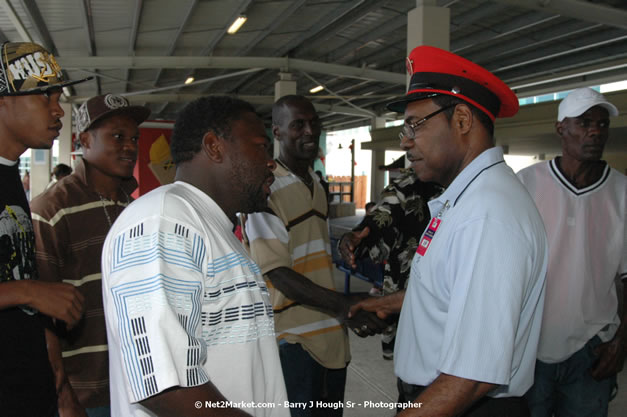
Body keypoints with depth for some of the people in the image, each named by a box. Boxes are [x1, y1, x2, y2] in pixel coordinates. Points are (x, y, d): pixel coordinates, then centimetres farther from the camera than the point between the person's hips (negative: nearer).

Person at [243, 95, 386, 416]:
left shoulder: (317, 184, 11)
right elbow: (279, 274, -19)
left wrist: (349, 313, 15)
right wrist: (346, 308, -25)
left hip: (331, 333, 7)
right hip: (293, 338, -7)